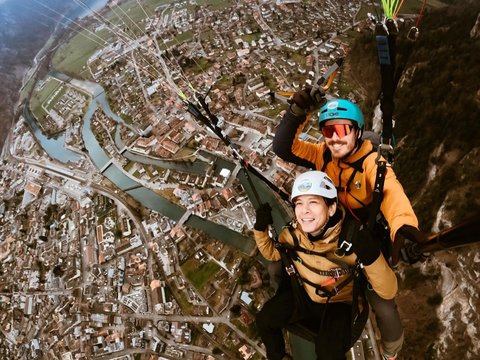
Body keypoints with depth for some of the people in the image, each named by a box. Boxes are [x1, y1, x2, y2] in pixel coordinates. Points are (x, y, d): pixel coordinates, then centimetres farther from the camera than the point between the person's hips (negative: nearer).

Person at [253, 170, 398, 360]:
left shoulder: (351, 242, -32)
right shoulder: (292, 233, -19)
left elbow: (389, 292, -34)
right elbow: (271, 253, 4)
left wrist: (372, 256, -52)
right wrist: (261, 227, -15)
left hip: (339, 304, -4)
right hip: (304, 296, 4)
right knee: (264, 320, -5)